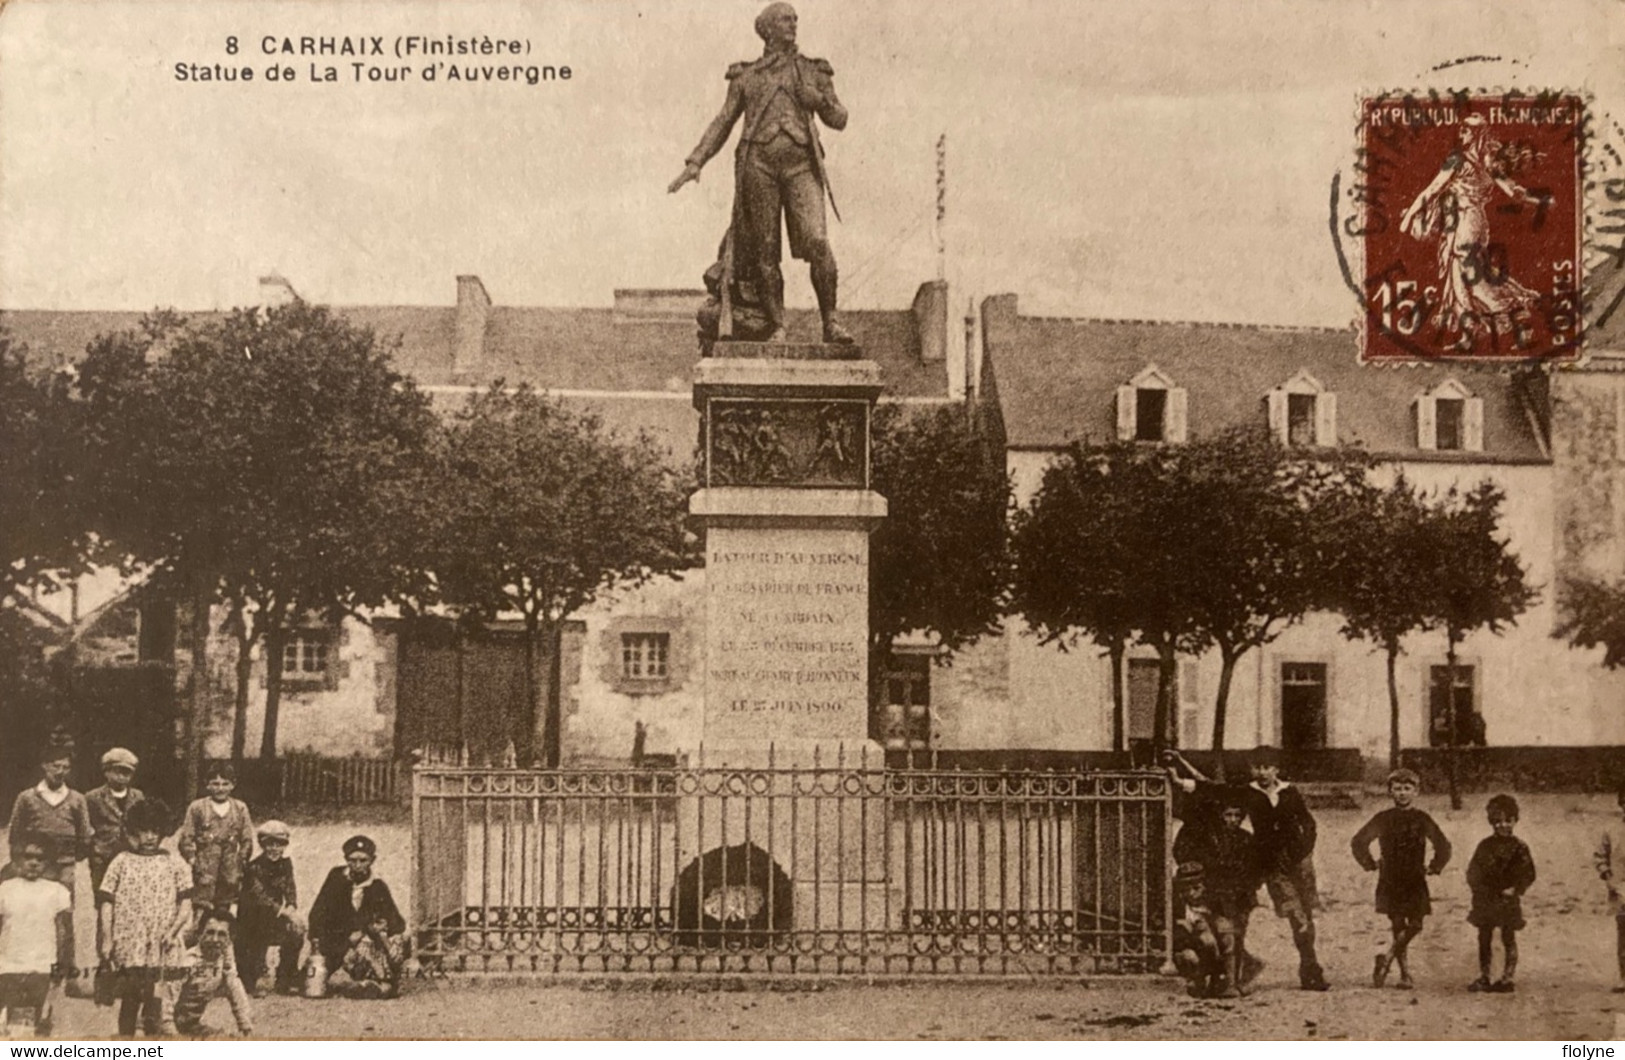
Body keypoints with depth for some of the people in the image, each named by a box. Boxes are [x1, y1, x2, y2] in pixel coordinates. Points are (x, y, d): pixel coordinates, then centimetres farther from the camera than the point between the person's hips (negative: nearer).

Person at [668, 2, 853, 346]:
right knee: (765, 249, -3)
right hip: (758, 162, 1)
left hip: (800, 164, 0)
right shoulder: (745, 76, 17)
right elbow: (723, 123, 18)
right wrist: (695, 162, 8)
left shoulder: (813, 71, 18)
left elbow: (839, 120, 17)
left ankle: (830, 323, -11)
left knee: (816, 241, -17)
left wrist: (819, 101, -4)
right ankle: (777, 329, 3)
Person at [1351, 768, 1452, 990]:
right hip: (1390, 881, -1)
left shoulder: (1422, 819, 2)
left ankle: (1387, 956, 7)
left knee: (1415, 926, -3)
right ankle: (1405, 974, -4)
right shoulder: (1383, 819, -1)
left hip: (1416, 882, 1)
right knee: (1398, 927, -2)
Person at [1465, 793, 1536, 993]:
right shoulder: (1485, 845, 4)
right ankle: (1483, 977, 16)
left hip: (1508, 900, -3)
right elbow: (1473, 870, 7)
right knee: (1484, 938, 8)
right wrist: (1476, 887, -8)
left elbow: (1529, 873, -2)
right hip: (1485, 899, 3)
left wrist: (1516, 889, -14)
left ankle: (1507, 978, 7)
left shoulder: (1519, 847, -3)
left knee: (1509, 939, 2)